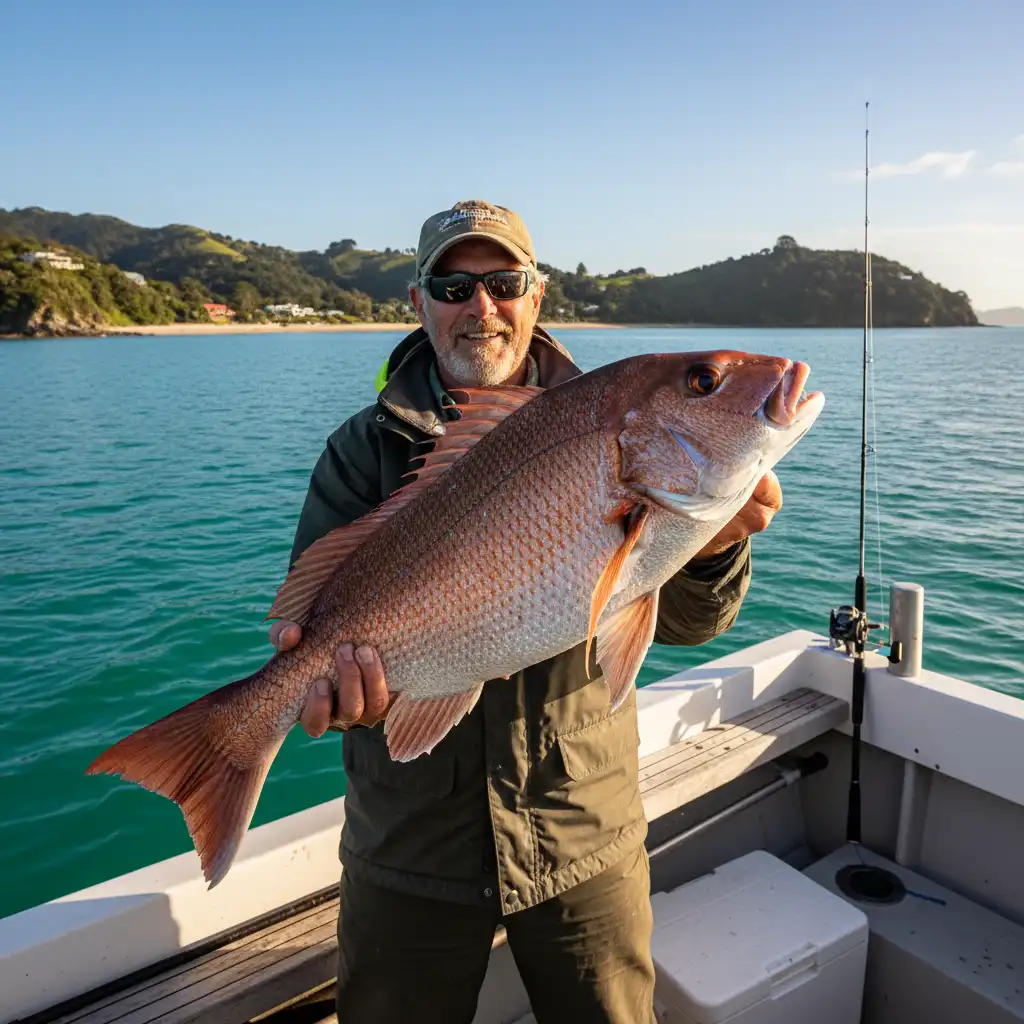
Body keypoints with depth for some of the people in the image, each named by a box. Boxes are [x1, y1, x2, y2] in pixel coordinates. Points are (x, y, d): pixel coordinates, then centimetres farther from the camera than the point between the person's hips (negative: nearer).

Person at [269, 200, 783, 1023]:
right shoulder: (366, 449, -3)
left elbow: (685, 622, -8)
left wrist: (712, 546, -29)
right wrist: (329, 662, -32)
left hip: (586, 837, 1)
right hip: (412, 850, 0)